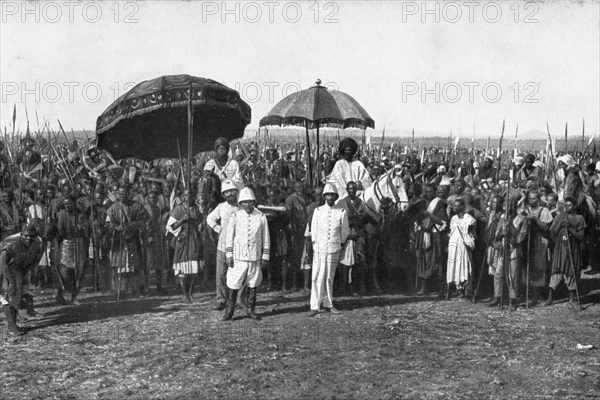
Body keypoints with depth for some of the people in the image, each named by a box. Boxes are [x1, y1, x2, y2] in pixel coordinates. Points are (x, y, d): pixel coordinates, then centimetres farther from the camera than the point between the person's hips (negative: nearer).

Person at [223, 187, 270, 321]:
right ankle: (229, 310, 8)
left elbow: (266, 238, 5)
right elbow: (229, 237, 2)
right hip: (238, 256, -1)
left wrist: (265, 257, 2)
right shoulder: (235, 216, -2)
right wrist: (228, 255, -4)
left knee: (253, 285, 7)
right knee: (233, 284, -2)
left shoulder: (261, 217, 1)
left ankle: (250, 310, 19)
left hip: (255, 257, 2)